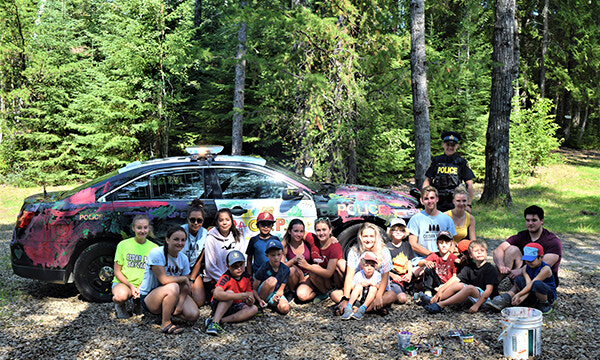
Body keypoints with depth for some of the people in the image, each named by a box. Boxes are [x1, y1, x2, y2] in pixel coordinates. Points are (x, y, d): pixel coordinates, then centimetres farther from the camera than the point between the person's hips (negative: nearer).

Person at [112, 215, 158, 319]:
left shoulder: (154, 247, 3)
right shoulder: (123, 245, -2)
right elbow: (117, 272, -1)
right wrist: (131, 286, -15)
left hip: (143, 286, 2)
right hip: (123, 283, -2)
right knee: (121, 295, -38)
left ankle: (138, 302, 9)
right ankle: (119, 305, 2)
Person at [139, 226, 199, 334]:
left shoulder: (183, 258, 0)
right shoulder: (156, 253, -19)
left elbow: (185, 286, -2)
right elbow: (164, 279, -26)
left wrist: (180, 303, -19)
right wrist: (184, 278, -14)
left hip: (174, 296, 6)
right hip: (148, 297, -6)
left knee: (193, 315, -15)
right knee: (173, 287, -37)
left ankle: (167, 311, 11)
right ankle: (165, 323, -20)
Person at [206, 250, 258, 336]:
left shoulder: (247, 278, -3)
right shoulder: (226, 277, -21)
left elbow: (250, 295, -3)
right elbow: (216, 294, -39)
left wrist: (250, 301, -30)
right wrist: (240, 296, -45)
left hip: (234, 307, 6)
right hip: (218, 305, -6)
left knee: (254, 309, -20)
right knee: (230, 292, -33)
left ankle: (221, 320, -29)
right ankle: (214, 322, -44)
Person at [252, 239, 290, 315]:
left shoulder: (285, 269, -6)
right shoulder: (263, 268, -14)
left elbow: (281, 289, -2)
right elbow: (254, 289, -9)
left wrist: (277, 295, -25)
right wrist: (259, 300, -27)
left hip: (276, 294, 3)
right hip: (262, 293, -3)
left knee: (285, 308, -31)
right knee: (272, 280, -35)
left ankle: (272, 303, 1)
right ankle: (263, 302, -15)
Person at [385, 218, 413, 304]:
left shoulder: (406, 244, 12)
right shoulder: (387, 247, -6)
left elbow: (409, 261, 16)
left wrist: (409, 274, -2)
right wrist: (392, 275, -17)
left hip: (405, 277, 5)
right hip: (393, 278, -5)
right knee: (402, 298, -28)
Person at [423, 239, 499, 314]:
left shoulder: (491, 269, -10)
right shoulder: (469, 267, 6)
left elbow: (489, 290, -19)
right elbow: (455, 280, -3)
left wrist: (477, 305, -29)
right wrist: (439, 292, -16)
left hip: (486, 298, -7)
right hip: (473, 296, 7)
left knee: (470, 288, -32)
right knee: (458, 285, -12)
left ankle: (440, 305, -38)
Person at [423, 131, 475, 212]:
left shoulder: (461, 162, 5)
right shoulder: (436, 160, 10)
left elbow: (469, 185, 3)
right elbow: (427, 180, 12)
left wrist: (468, 204, -4)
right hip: (437, 204, 1)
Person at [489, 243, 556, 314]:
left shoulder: (545, 269, -20)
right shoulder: (526, 268, -2)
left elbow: (532, 284, -29)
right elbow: (528, 284, -17)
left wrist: (519, 294, -36)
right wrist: (523, 297, -34)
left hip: (548, 294, -6)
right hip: (533, 295, 6)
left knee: (537, 284, -36)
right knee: (519, 279, -11)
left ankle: (544, 305, -14)